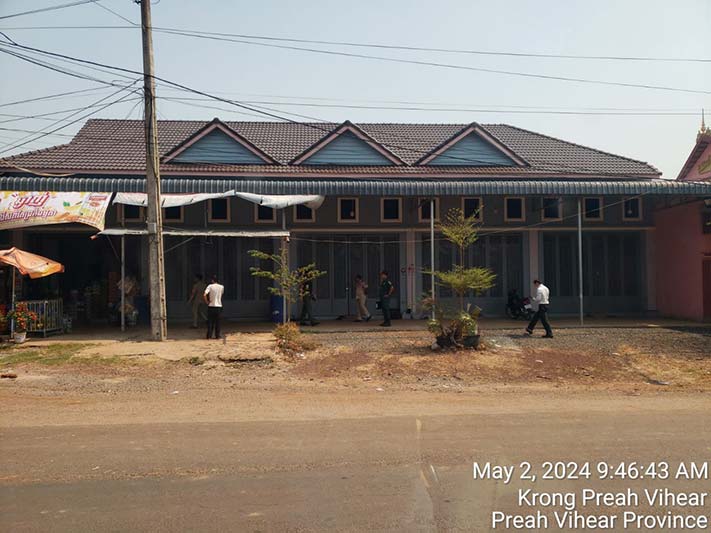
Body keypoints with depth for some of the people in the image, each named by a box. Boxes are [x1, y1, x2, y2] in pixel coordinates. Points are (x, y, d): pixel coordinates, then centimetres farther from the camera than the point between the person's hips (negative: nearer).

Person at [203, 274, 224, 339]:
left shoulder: (210, 286, -8)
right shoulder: (222, 287, 1)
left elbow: (204, 295, -19)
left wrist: (207, 302, -7)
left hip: (211, 306, -1)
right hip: (219, 306, 2)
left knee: (210, 322, 5)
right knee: (217, 322, 7)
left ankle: (209, 335, 5)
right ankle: (217, 335, 8)